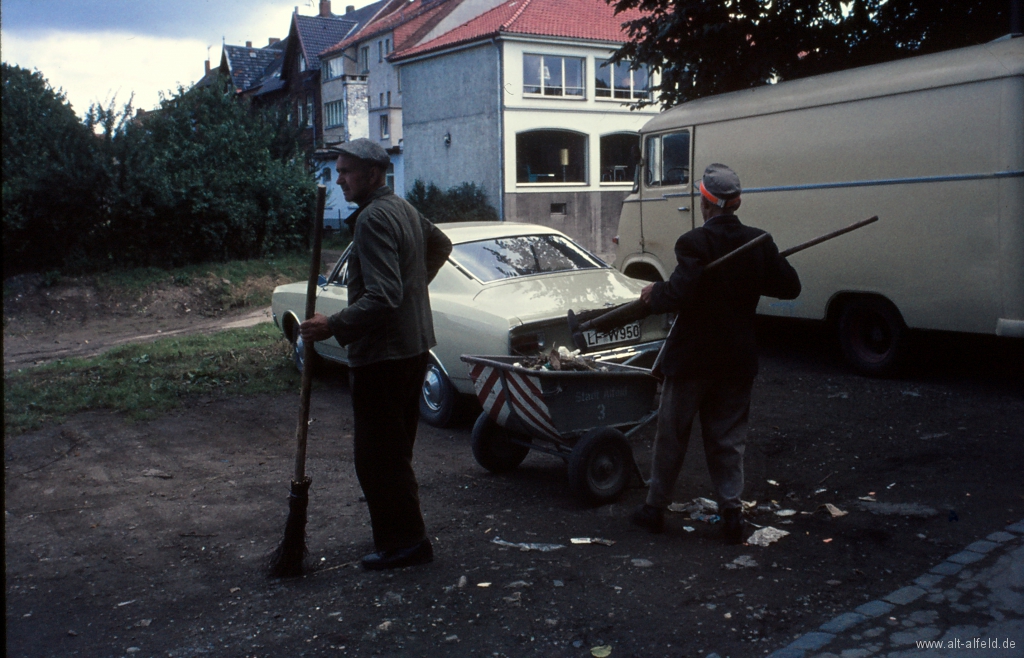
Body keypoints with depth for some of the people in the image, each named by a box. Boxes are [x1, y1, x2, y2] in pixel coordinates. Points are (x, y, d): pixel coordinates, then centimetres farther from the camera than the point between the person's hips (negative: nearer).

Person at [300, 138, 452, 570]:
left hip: (382, 355, -11)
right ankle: (404, 535, 36)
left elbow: (382, 297, -28)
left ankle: (403, 543, 4)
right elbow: (441, 244, 30)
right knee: (396, 449, 22)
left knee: (377, 455, -3)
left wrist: (334, 326, -26)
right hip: (413, 345, 11)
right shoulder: (404, 210, 12)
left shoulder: (373, 219, -19)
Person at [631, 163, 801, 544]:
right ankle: (732, 510, 12)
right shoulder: (760, 243, -1)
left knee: (671, 435, 11)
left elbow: (679, 295, -27)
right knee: (728, 438, 15)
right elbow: (789, 287, 7)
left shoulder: (695, 243, -18)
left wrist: (654, 294, -8)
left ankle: (656, 508, 23)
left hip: (691, 358, -4)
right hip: (738, 359, 4)